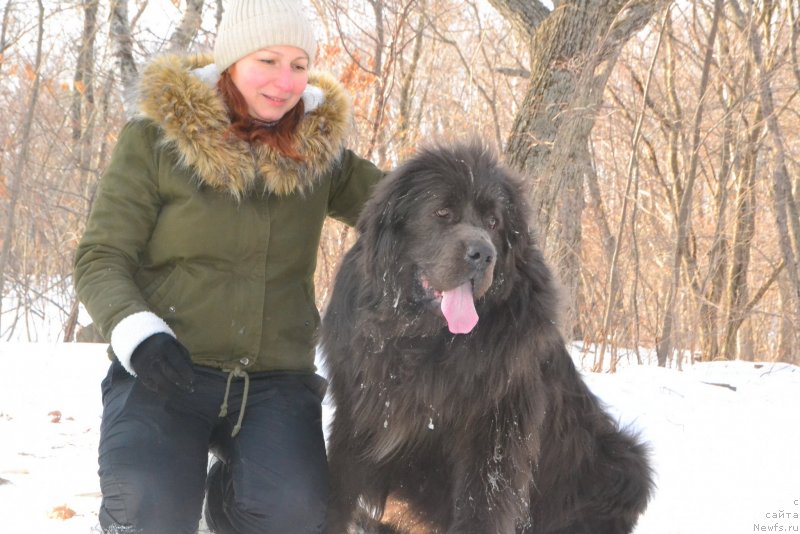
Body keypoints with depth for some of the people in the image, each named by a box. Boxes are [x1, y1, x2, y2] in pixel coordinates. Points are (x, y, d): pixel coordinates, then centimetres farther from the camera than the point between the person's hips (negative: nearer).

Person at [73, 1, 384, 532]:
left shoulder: (320, 148, 6)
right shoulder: (156, 137, -2)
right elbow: (101, 258, -3)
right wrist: (138, 334, -22)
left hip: (276, 379, 2)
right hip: (164, 371, -2)